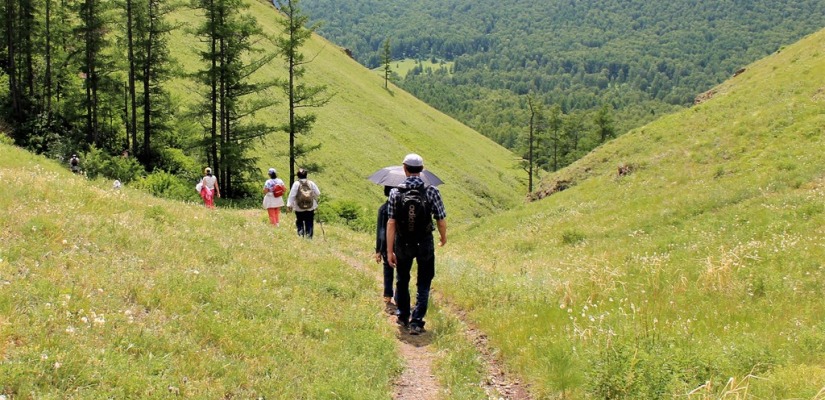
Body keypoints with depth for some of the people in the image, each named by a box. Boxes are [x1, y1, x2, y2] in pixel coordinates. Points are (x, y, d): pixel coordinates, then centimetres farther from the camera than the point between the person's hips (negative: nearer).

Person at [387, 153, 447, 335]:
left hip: (403, 245, 2)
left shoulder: (395, 193, -8)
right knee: (423, 285, 10)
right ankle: (416, 322, 1)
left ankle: (403, 317, 34)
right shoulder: (432, 192, -12)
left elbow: (391, 223, -9)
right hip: (425, 245, -1)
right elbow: (441, 220, -7)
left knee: (402, 281, 22)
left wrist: (389, 250, -4)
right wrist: (443, 238, 14)